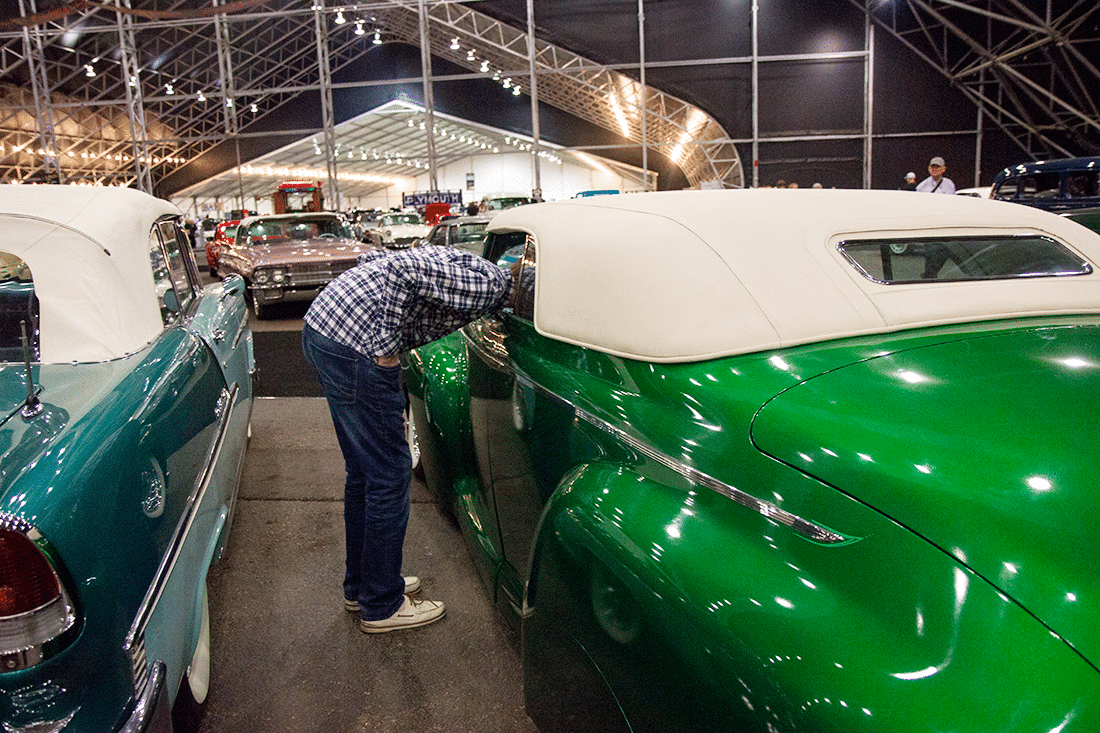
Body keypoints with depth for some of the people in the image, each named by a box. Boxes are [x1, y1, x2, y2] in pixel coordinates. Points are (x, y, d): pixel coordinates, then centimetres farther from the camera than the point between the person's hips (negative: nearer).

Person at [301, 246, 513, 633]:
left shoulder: (459, 266, 19)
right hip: (353, 349, -10)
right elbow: (401, 269, -22)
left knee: (363, 471, 19)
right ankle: (382, 606, 17)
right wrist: (386, 349, -16)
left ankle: (360, 586, 34)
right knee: (390, 475, 2)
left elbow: (374, 257, 21)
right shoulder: (491, 286, -10)